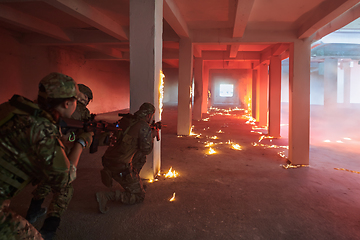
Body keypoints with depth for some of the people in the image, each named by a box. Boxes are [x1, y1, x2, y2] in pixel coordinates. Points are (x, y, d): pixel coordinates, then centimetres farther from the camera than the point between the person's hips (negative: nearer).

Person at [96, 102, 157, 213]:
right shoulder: (144, 127, -15)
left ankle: (135, 182, 30)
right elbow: (146, 150, -8)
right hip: (120, 168, -8)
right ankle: (106, 195, -10)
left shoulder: (126, 119, 6)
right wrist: (152, 136, 8)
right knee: (139, 196, 4)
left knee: (141, 156, 26)